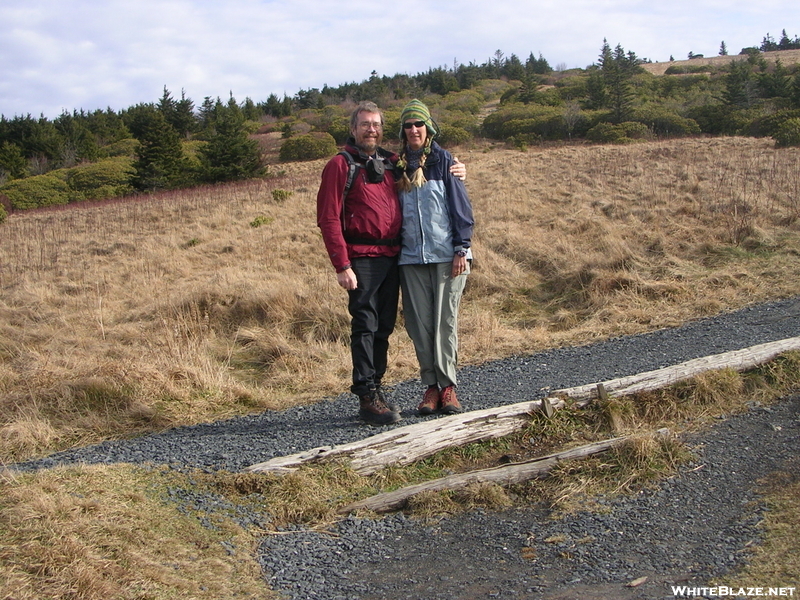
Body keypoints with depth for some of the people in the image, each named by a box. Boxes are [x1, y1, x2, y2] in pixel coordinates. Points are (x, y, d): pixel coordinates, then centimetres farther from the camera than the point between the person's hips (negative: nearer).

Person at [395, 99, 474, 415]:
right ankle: (431, 386, 10)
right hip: (411, 258, 3)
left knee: (445, 321, -3)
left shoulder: (443, 160, 3)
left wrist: (461, 248, -7)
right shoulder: (398, 166, 12)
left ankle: (448, 385, 5)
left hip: (446, 255, -3)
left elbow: (459, 205, 0)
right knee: (419, 324, 1)